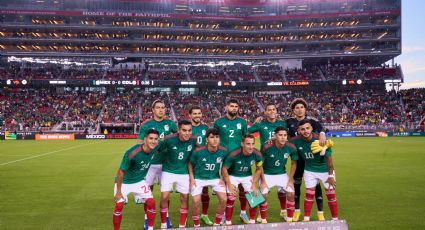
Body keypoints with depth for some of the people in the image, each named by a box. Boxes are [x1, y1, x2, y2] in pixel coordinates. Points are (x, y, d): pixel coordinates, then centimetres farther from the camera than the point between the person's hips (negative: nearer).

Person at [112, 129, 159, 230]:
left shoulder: (155, 148, -20)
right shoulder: (132, 154, -35)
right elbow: (121, 172, -24)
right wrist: (118, 192, -18)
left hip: (139, 181, 4)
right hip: (124, 182, -4)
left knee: (151, 202, -7)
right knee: (119, 205, -10)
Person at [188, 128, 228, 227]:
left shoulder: (223, 151, -16)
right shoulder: (198, 151, -22)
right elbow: (190, 164, -3)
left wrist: (222, 178, -2)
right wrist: (192, 179, -9)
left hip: (215, 178, 2)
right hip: (199, 178, -2)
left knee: (224, 199, -11)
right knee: (196, 201, -17)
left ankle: (217, 223, 13)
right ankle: (196, 225, 9)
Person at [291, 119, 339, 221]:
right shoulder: (296, 141, -20)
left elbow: (329, 158, -19)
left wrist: (331, 175, -14)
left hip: (325, 170, -2)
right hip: (309, 171, 2)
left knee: (331, 195, 4)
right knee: (309, 195, 6)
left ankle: (335, 219, 19)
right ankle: (306, 219, 17)